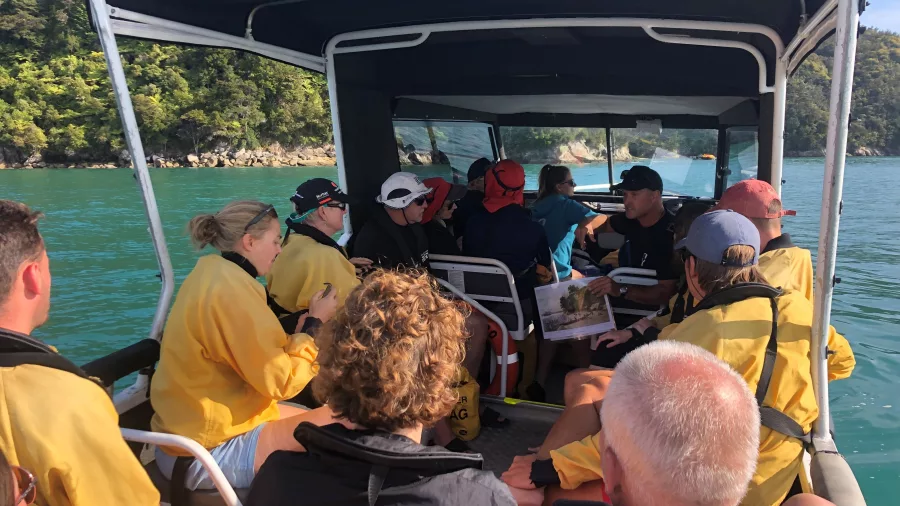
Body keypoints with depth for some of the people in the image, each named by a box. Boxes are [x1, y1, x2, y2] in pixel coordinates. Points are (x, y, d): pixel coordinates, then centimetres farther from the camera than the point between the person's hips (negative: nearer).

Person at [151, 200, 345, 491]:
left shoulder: (213, 275, 4)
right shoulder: (232, 290, -24)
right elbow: (280, 380, -20)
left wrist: (299, 334, 3)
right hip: (208, 451, -10)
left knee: (317, 419, 19)